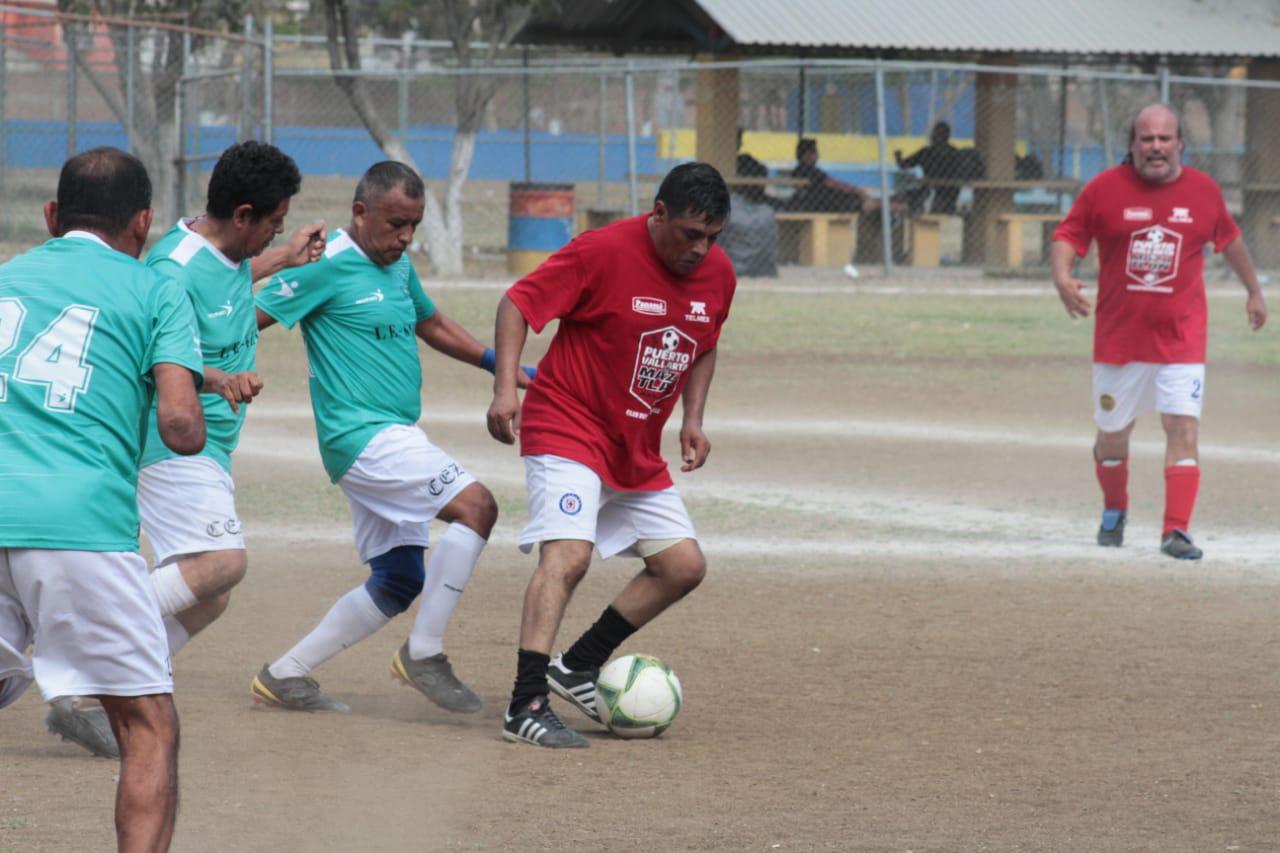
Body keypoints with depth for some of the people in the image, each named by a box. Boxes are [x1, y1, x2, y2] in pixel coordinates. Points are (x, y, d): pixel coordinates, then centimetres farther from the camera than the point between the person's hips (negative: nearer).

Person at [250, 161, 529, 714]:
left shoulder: (398, 265, 15)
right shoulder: (327, 265, -11)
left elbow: (431, 325, 32)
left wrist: (500, 362, 24)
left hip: (394, 439, 10)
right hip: (362, 435, -10)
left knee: (398, 582, 10)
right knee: (475, 504, -22)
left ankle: (285, 675, 17)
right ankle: (424, 654, -13)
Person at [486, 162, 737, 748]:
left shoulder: (718, 273, 1)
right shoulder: (603, 252, -19)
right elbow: (518, 302, -15)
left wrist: (692, 421, 6)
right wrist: (505, 386, -25)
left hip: (637, 452, 8)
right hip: (566, 429, -8)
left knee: (684, 566, 6)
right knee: (568, 553, -25)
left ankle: (578, 668, 15)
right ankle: (526, 707, -29)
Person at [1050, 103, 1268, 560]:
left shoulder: (1203, 190, 3)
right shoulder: (1105, 189, -4)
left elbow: (1229, 239, 19)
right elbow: (1067, 235, -1)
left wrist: (1254, 290, 30)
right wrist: (1062, 277, -22)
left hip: (1181, 338, 0)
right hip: (1118, 339, 0)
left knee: (1184, 428, -14)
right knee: (1111, 436, 11)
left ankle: (1176, 531, -16)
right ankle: (1114, 512, 37)